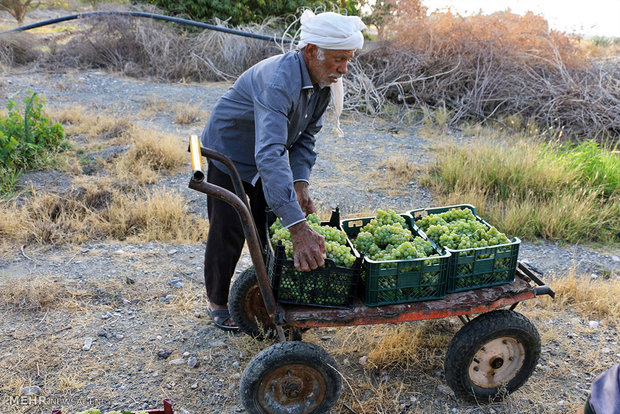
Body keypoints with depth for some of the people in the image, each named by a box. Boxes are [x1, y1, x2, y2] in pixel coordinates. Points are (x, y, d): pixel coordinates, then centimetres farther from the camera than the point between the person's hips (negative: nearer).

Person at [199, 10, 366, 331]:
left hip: (266, 158, 7)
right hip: (229, 155, -7)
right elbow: (270, 155, -51)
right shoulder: (278, 81, -40)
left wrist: (300, 183, -18)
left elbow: (305, 136, -1)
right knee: (228, 232, 2)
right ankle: (217, 301, 24)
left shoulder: (323, 81, -12)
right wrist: (299, 229, -58)